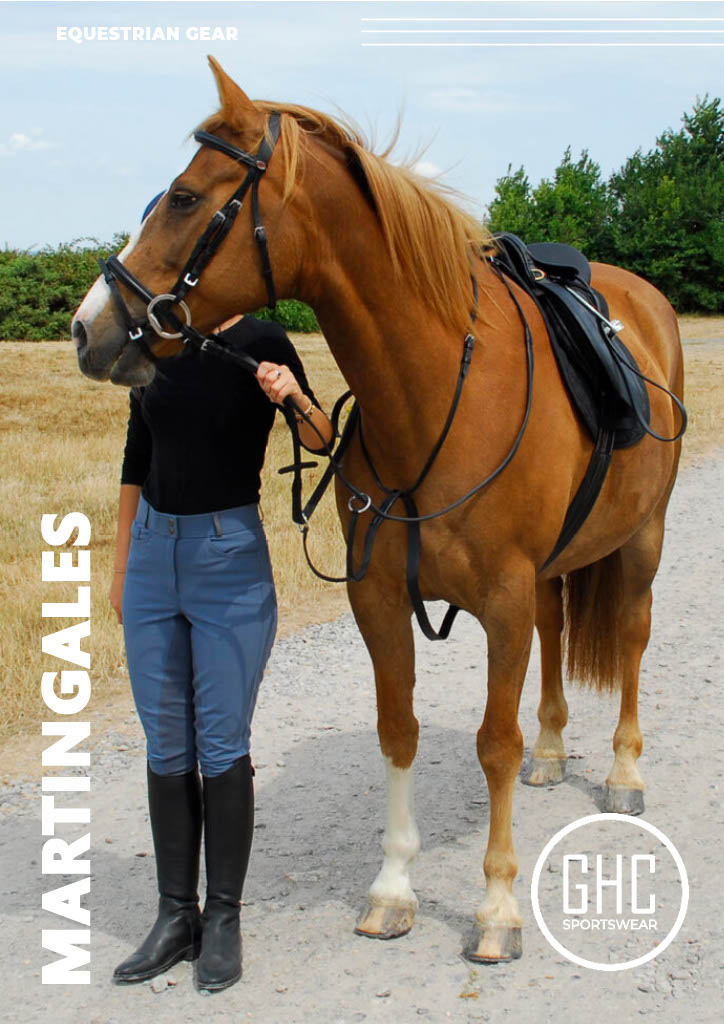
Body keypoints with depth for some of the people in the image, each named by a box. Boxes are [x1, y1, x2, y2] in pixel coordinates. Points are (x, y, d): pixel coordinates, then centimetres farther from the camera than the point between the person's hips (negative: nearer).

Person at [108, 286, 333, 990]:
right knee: (165, 746, 9)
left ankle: (223, 919, 16)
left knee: (221, 744, 1)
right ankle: (176, 917, 21)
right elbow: (136, 461, 14)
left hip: (230, 557, -5)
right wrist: (121, 567, 16)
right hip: (153, 550, 5)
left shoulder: (261, 344, -7)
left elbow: (319, 442, -12)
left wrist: (295, 396, -34)